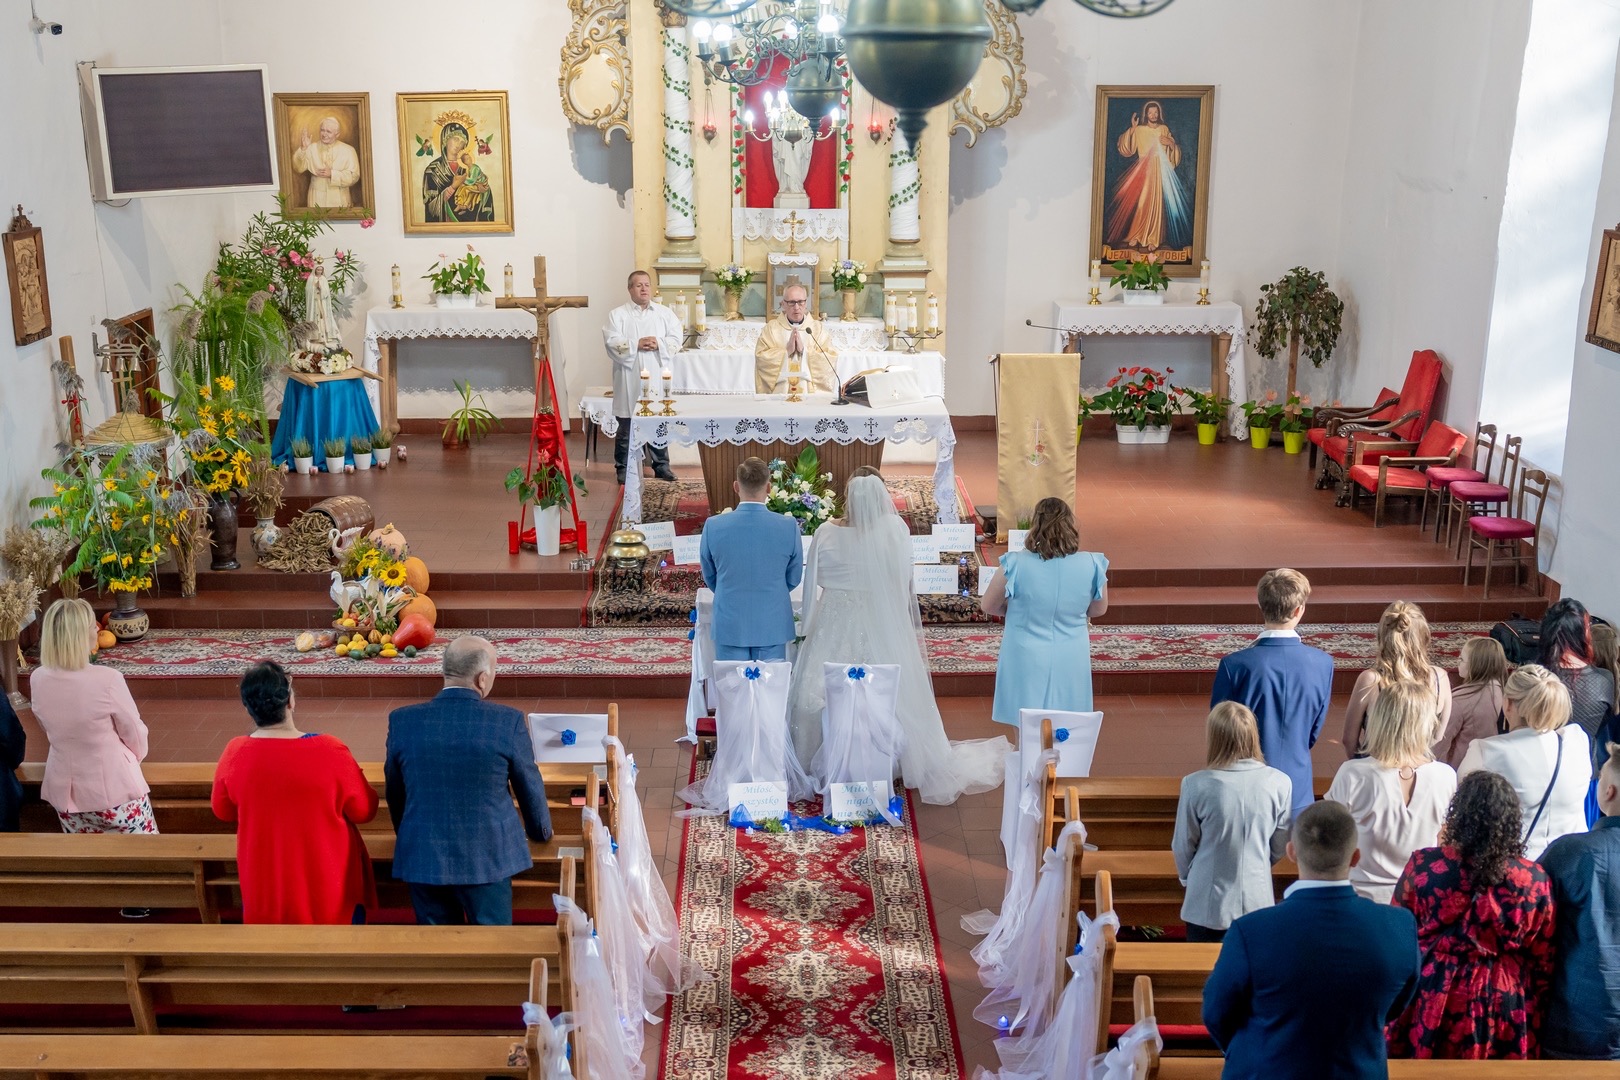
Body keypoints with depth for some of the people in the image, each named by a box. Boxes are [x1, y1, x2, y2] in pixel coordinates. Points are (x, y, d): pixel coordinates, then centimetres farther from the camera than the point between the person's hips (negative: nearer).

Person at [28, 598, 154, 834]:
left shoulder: (38, 679, -8)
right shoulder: (106, 679, -25)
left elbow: (49, 729, 9)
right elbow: (134, 734, -11)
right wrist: (136, 758, 11)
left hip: (64, 790, 5)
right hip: (112, 788, -5)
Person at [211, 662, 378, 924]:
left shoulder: (235, 753, -15)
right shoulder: (329, 752, -23)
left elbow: (223, 811, 3)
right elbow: (364, 810, -10)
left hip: (264, 887, 3)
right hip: (330, 883, -2)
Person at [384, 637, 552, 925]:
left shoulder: (402, 721, -6)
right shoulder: (508, 721, -12)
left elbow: (394, 793, 8)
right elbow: (529, 787, 1)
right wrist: (540, 831, 20)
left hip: (422, 858, 2)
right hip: (488, 858, -2)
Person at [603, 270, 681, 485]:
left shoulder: (665, 313, 9)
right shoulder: (617, 314, 2)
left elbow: (677, 339, 2)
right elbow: (612, 342, -9)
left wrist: (658, 344, -15)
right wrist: (637, 344, -18)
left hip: (657, 377, 2)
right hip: (629, 379, -2)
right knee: (627, 426, 2)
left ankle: (661, 465, 18)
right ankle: (623, 467, 12)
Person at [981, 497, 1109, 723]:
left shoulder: (1015, 564, -19)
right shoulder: (1092, 565, -13)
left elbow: (988, 606, -4)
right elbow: (1098, 610, 4)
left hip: (1026, 660, -2)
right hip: (1070, 662, 2)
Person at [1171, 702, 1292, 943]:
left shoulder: (1196, 785, -19)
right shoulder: (1279, 783, -13)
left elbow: (1183, 845, -5)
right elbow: (1280, 845, 2)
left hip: (1209, 902, -2)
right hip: (1257, 901, 2)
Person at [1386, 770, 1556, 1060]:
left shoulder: (1424, 866, -13)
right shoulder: (1535, 881, -10)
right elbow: (1544, 964, -1)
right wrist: (1535, 1018, 11)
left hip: (1432, 1005, -1)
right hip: (1505, 1012, 1)